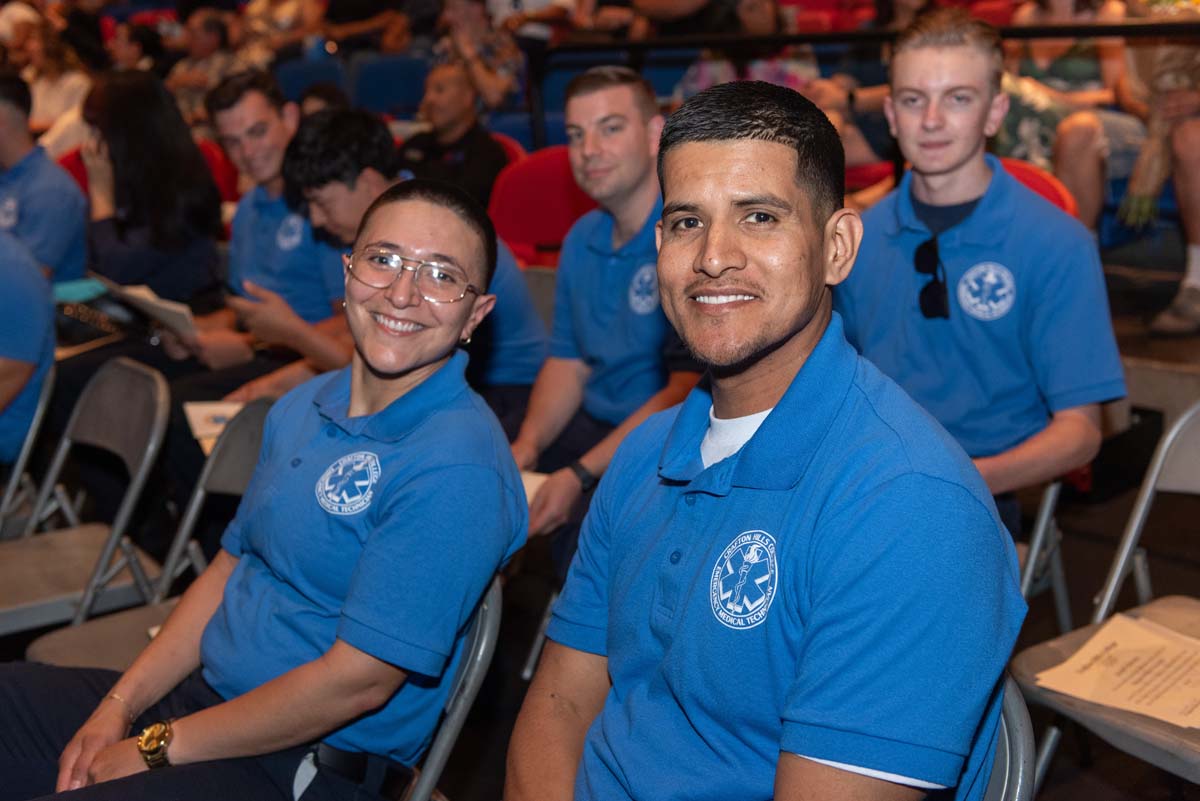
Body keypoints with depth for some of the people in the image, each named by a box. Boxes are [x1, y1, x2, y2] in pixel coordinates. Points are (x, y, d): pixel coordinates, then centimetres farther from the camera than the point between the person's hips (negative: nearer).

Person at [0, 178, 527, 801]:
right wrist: (119, 707, 2)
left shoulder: (454, 470, -22)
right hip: (206, 695, 8)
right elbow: (231, 566, 13)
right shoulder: (302, 407, 7)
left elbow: (358, 680, -22)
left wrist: (155, 749, -14)